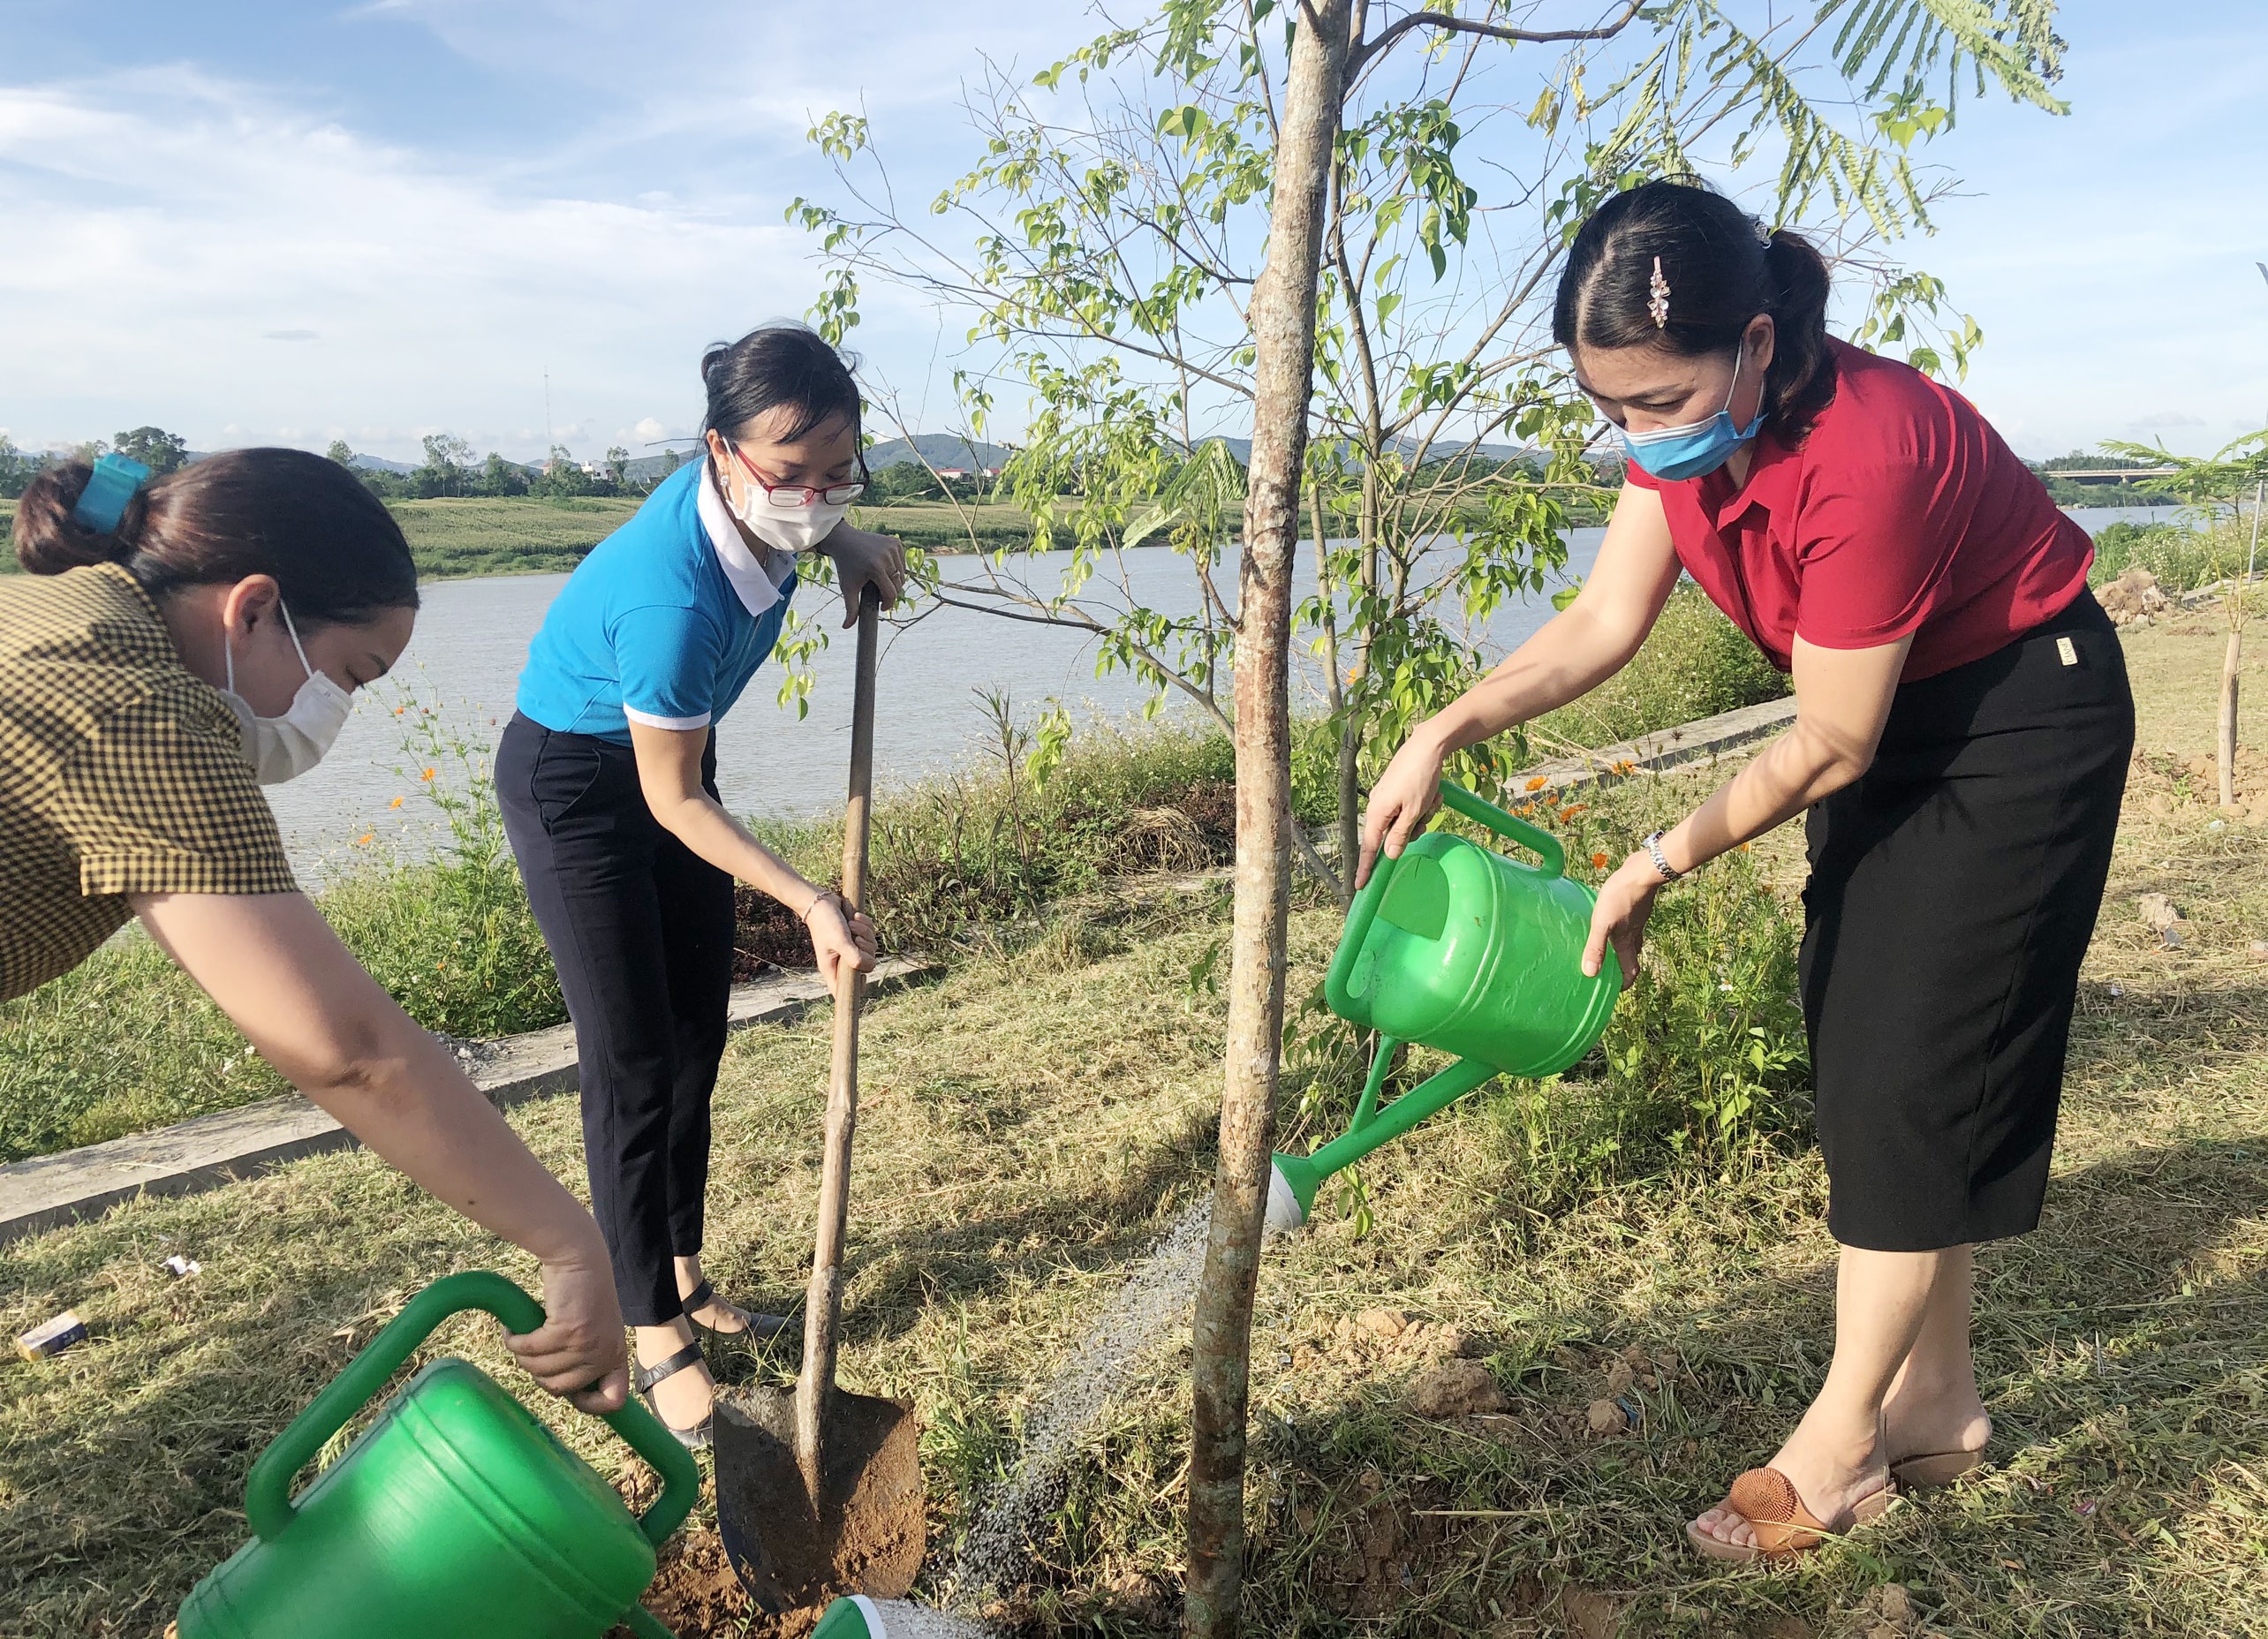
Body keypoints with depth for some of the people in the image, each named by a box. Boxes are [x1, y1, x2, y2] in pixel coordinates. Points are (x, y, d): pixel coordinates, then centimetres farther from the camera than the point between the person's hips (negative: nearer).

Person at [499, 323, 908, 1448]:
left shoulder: (757, 492, -19)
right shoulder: (673, 600, -39)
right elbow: (671, 803, -26)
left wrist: (845, 540, -9)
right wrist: (810, 905, -25)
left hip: (670, 752, 8)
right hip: (576, 779, -8)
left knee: (696, 1036, 13)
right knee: (633, 1064, -6)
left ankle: (685, 1280, 29)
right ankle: (654, 1339, 8)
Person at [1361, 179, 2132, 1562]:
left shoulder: (1865, 457, -35)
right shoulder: (1692, 418, -11)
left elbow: (1829, 749, -26)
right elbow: (1606, 624, -7)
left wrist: (1664, 862, -16)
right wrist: (1444, 736, -18)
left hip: (2024, 721, -8)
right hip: (1893, 721, 8)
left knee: (1917, 1072, -5)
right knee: (1860, 1054, 10)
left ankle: (1841, 1446, 10)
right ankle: (1937, 1406, 24)